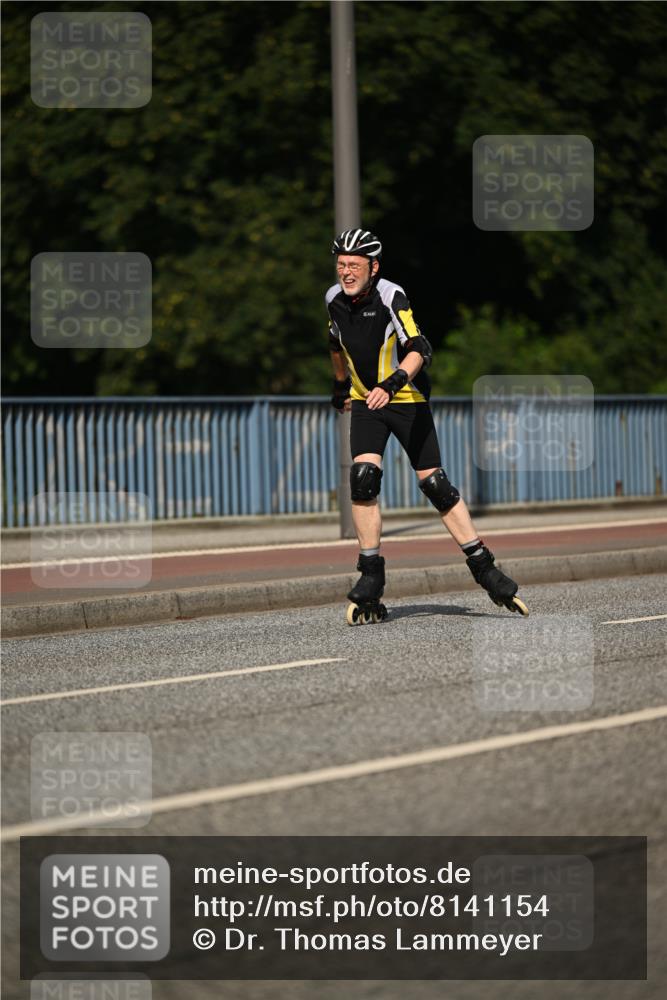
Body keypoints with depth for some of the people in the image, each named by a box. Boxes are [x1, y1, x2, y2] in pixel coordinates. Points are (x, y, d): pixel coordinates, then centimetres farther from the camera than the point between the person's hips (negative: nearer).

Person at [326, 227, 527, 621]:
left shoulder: (391, 297, -21)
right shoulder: (335, 299, -2)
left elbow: (419, 350, -31)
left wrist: (390, 384, -45)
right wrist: (340, 386, 30)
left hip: (407, 400, -4)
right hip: (365, 401, 4)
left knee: (436, 484, -5)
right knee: (363, 478, -15)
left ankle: (484, 568, 5)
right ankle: (371, 578, -8)